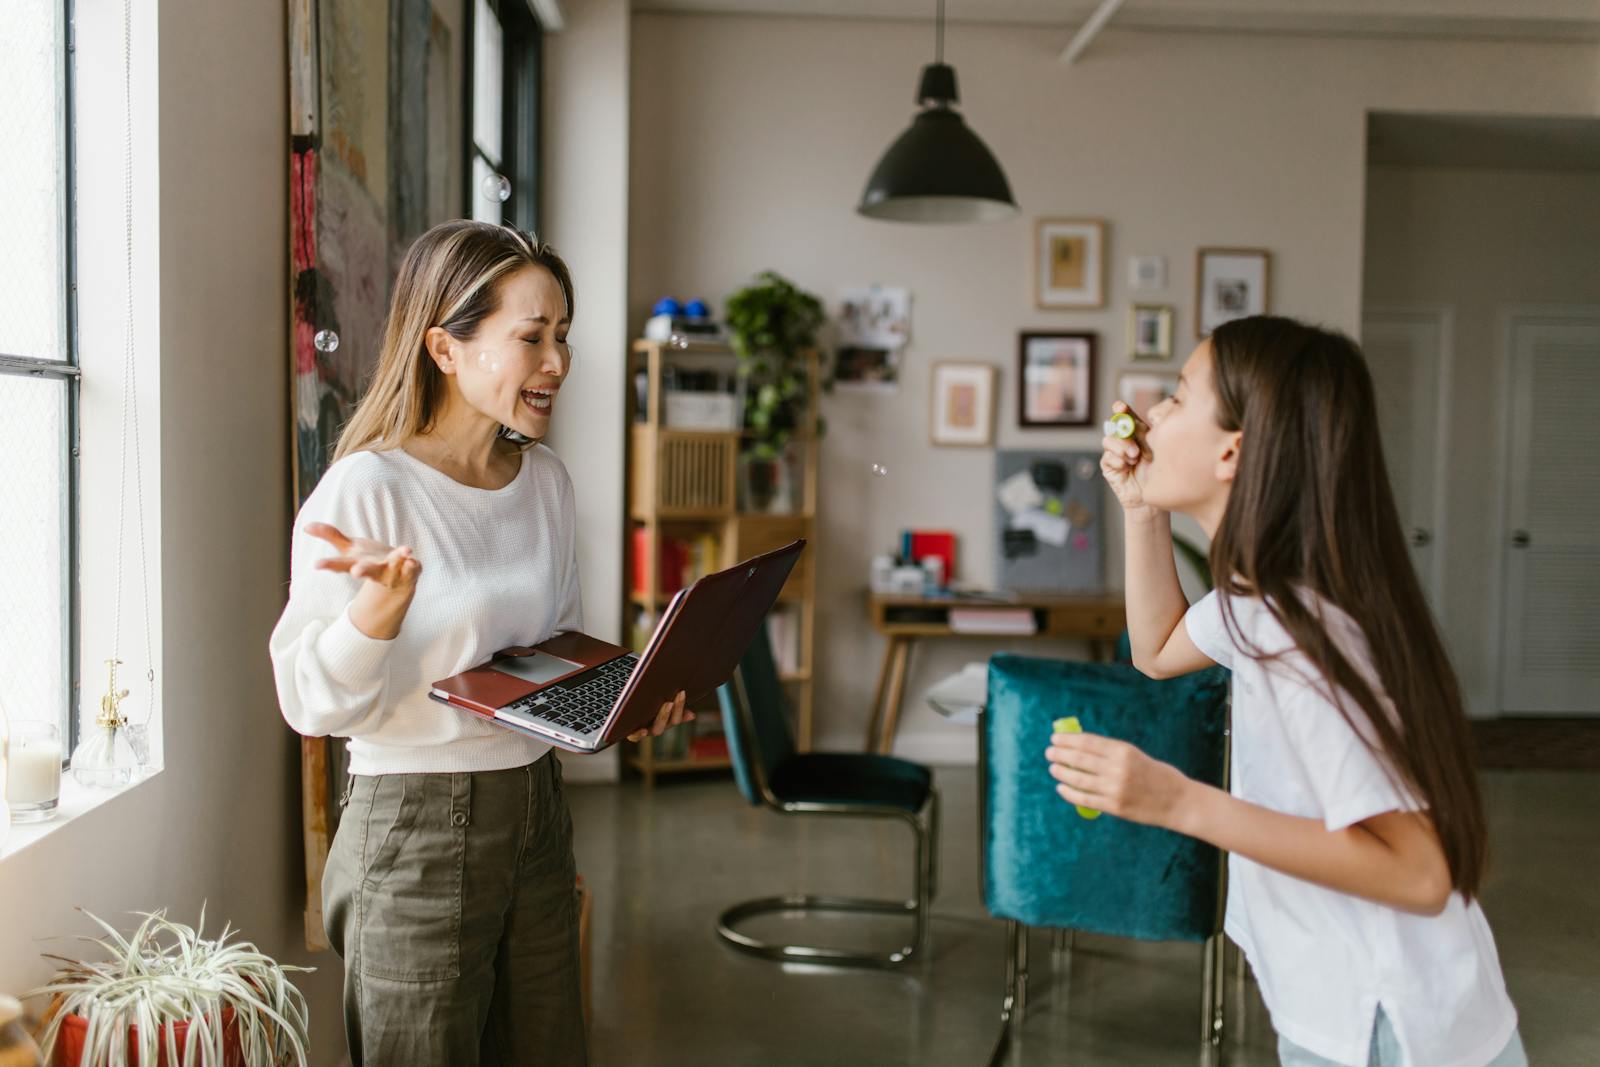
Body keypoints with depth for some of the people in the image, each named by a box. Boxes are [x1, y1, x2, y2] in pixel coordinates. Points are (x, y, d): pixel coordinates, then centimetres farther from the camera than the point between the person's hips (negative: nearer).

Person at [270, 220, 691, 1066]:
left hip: (536, 813, 7)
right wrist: (382, 601, -35)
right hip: (417, 829, -7)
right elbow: (313, 704, -18)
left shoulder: (545, 480, 5)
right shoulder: (366, 489, -16)